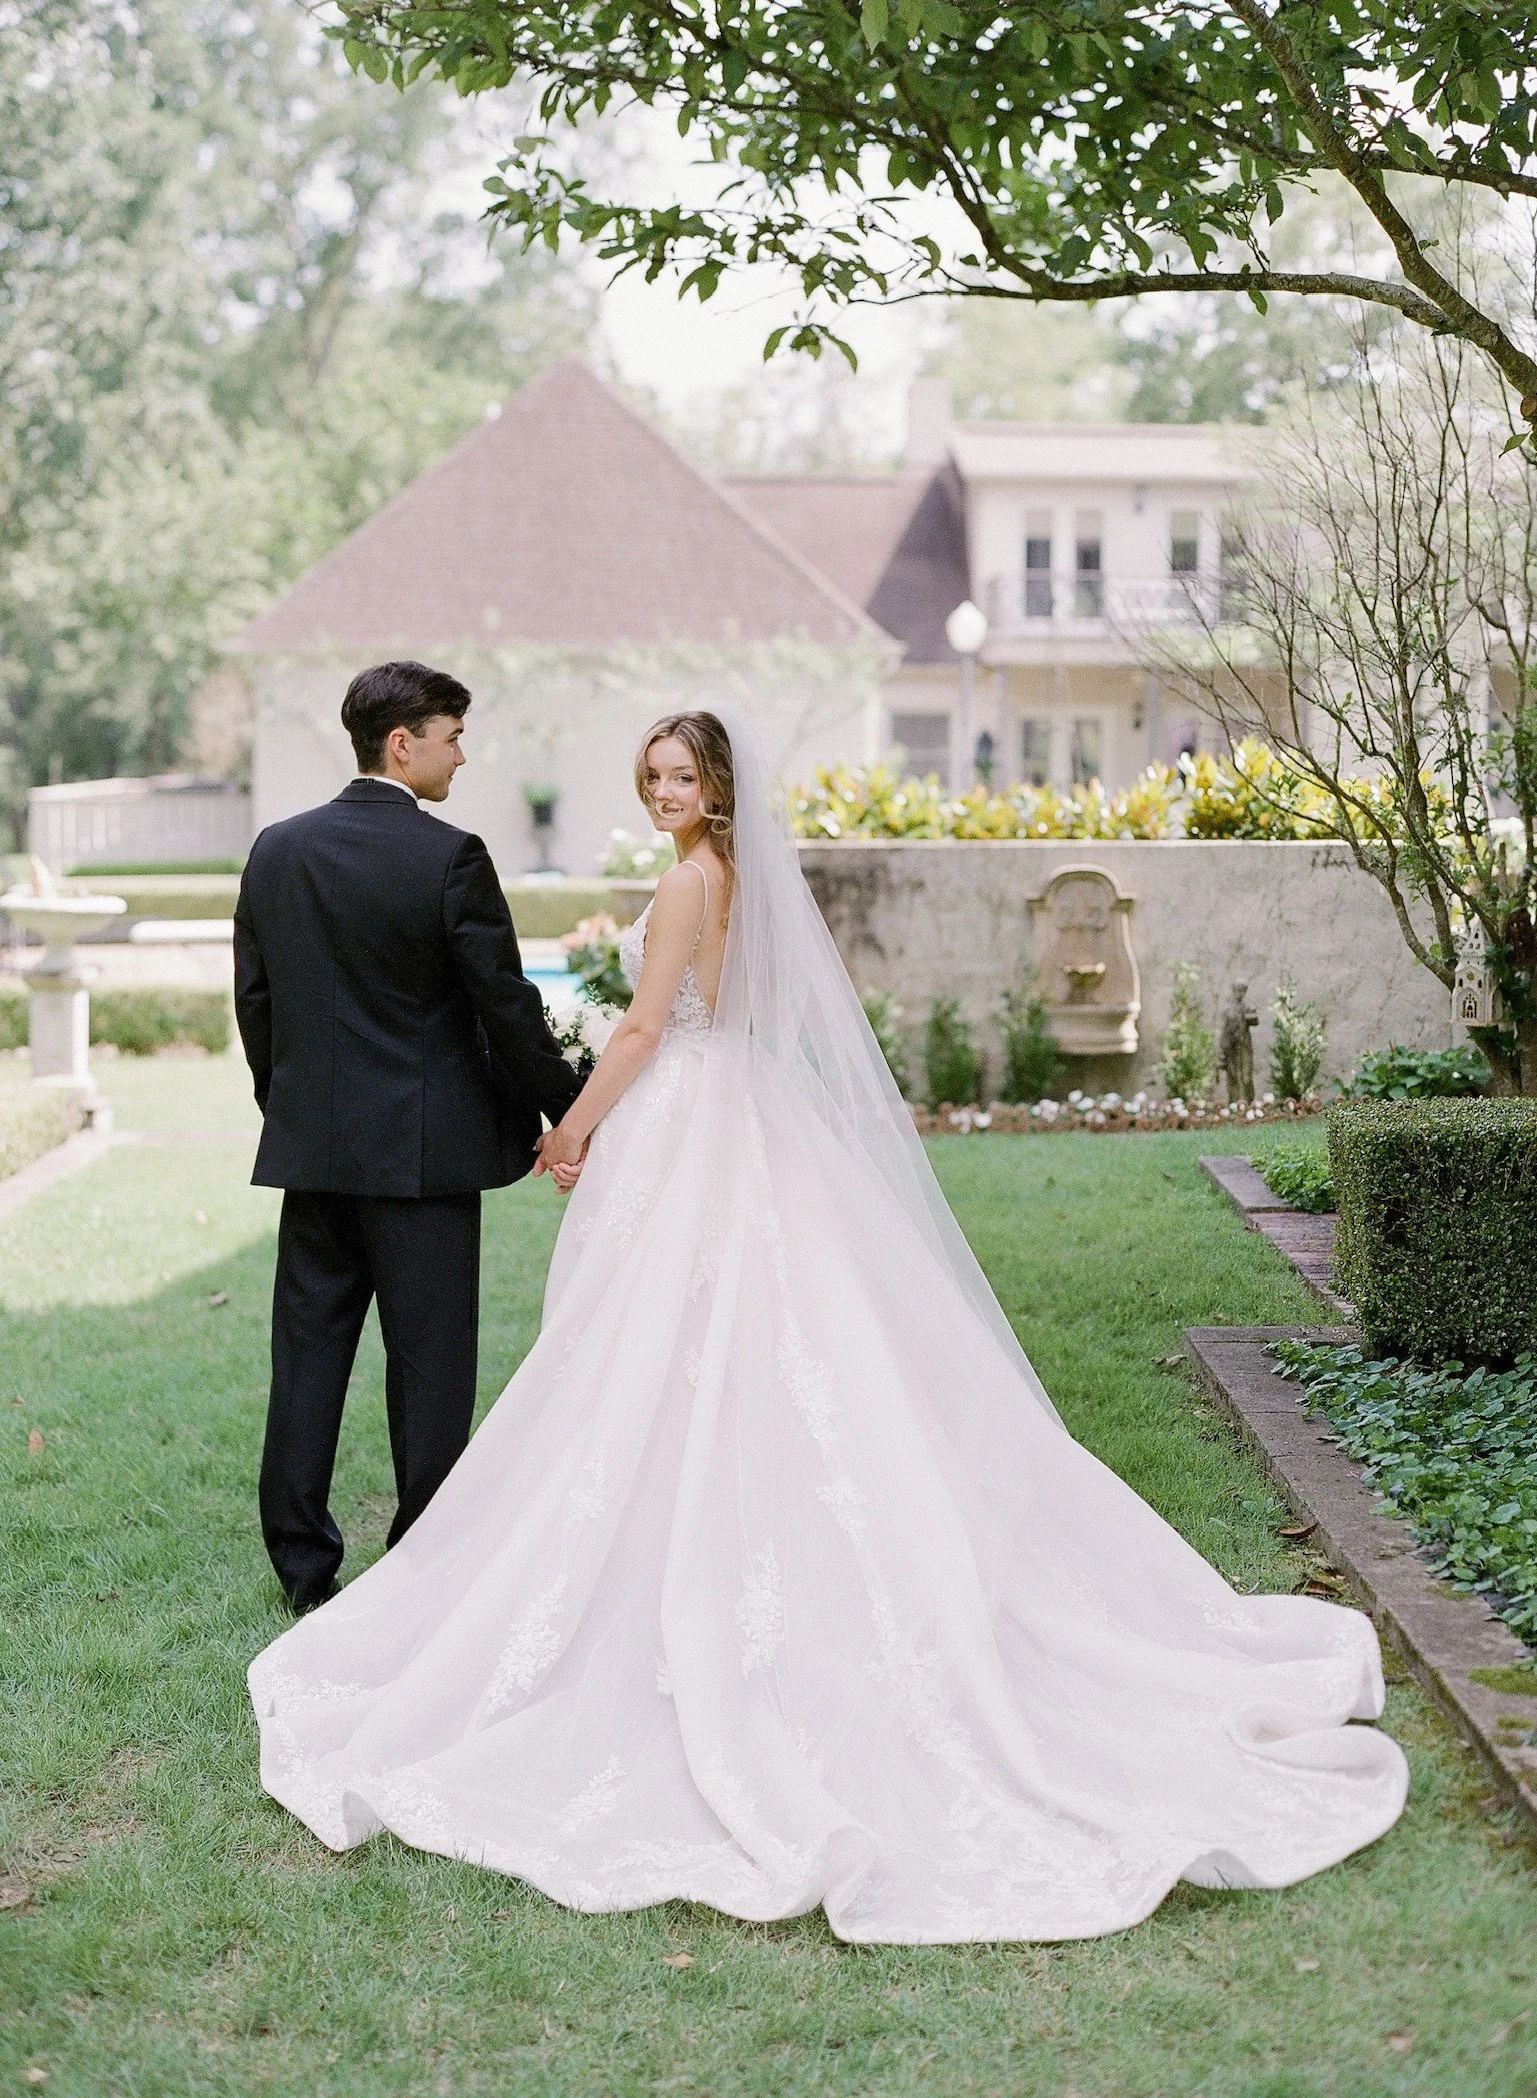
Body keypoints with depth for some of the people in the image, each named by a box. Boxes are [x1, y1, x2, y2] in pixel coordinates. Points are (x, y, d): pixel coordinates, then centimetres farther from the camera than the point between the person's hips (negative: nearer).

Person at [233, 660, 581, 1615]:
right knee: (430, 1359, 3)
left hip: (310, 1143, 5)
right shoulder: (449, 857, -12)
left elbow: (253, 999, 11)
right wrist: (568, 1111, 1)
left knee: (309, 1355, 10)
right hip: (426, 1145, -5)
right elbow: (507, 1005, -10)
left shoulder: (277, 850, 5)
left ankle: (303, 1564, 15)